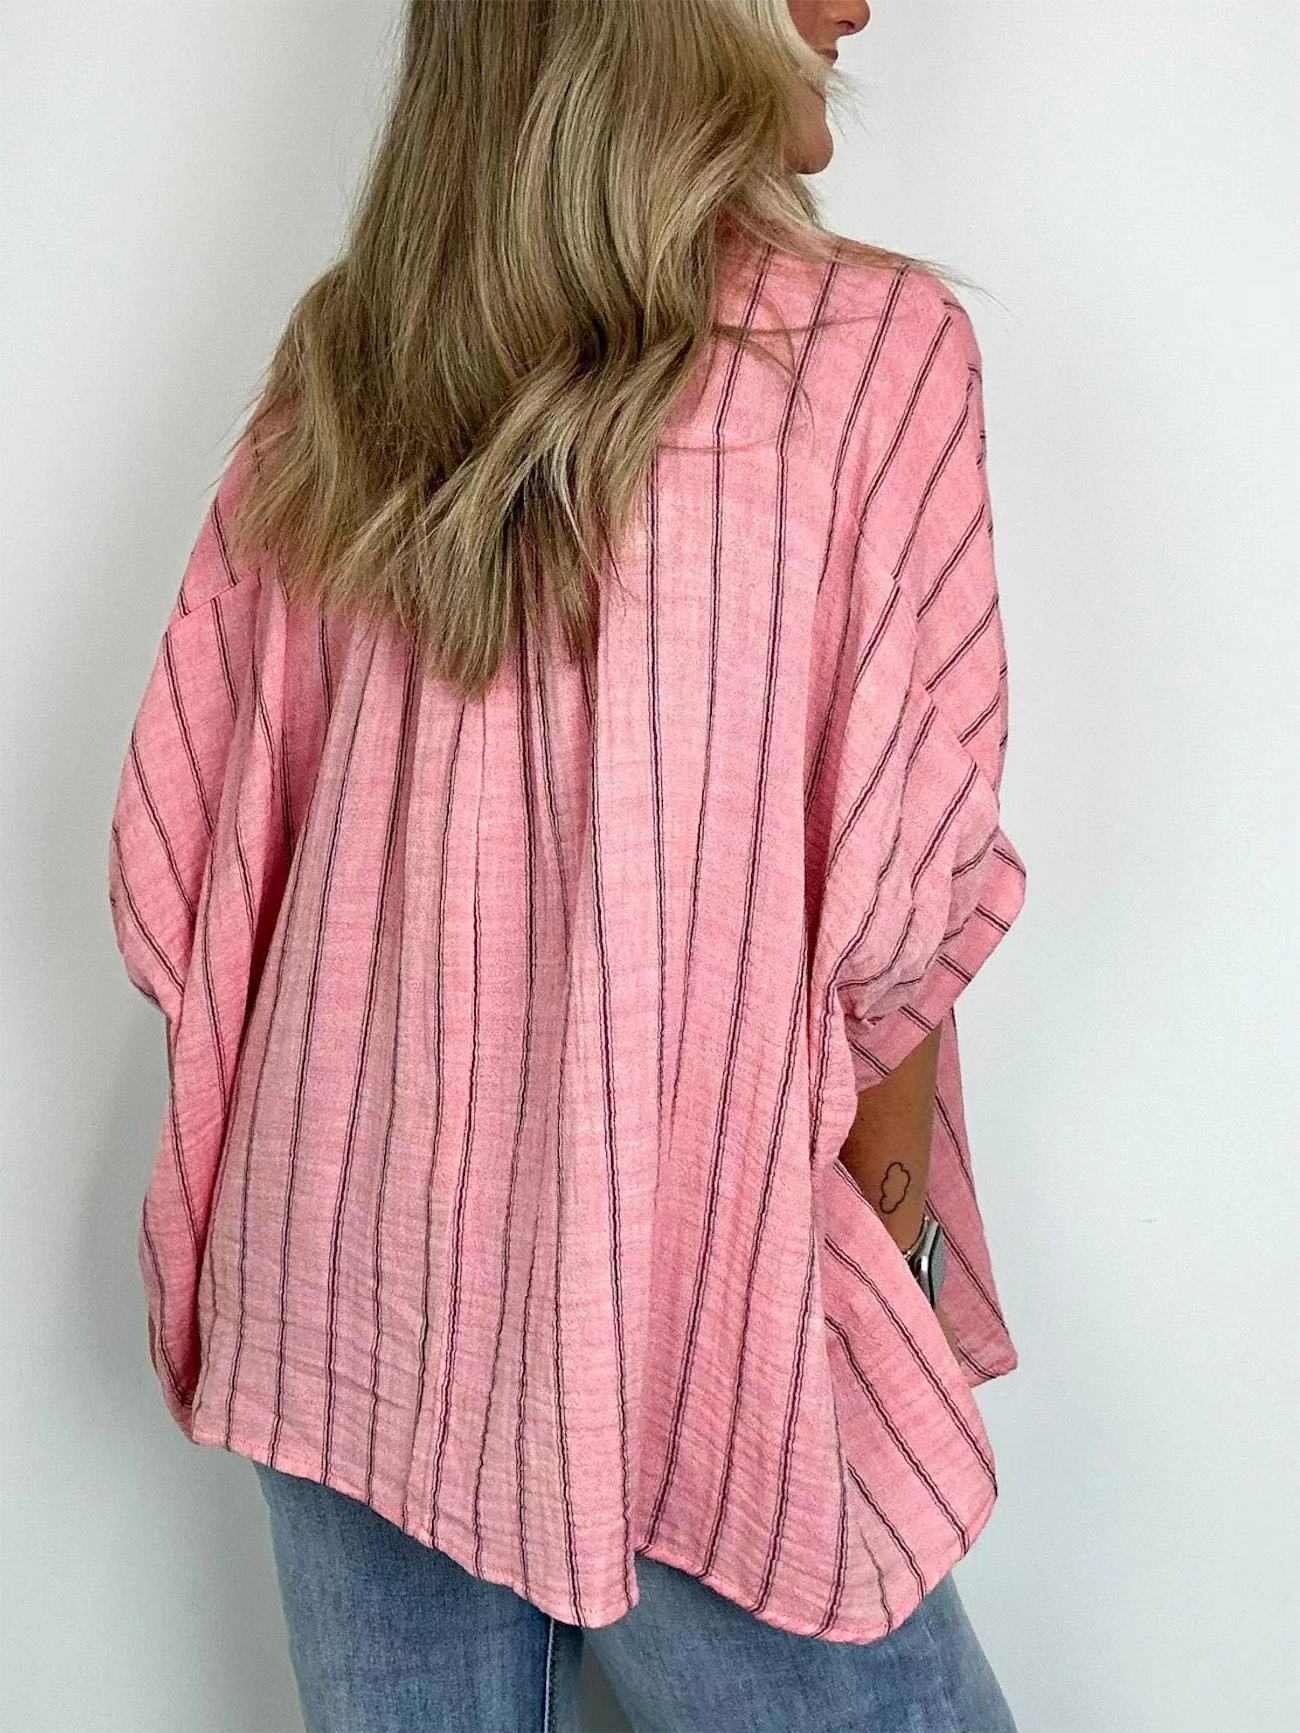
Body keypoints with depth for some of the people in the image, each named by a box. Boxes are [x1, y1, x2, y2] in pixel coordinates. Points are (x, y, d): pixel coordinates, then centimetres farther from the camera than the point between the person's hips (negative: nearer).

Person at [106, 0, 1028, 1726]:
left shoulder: (330, 370, 2)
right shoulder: (874, 345, -12)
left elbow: (170, 858, 3)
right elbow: (895, 915, -13)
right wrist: (888, 1213, 3)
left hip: (337, 1314, 6)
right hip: (680, 1321, -5)